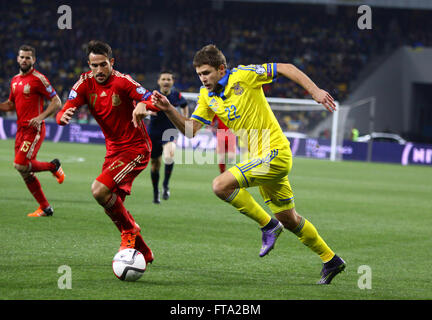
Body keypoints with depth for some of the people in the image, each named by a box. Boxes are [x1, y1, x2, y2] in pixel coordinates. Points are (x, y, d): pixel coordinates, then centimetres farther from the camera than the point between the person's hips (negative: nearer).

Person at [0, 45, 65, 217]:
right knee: (26, 173, 5)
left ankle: (54, 166, 4)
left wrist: (41, 117, -22)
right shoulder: (15, 80, 14)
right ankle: (45, 208, 13)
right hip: (21, 129, 8)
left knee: (20, 165, -19)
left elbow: (57, 102, -9)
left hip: (34, 129, -8)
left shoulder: (38, 79, -9)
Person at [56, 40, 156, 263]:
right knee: (112, 207, 9)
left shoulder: (122, 82, -17)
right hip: (113, 150, 7)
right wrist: (64, 116, -35)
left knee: (99, 190, -23)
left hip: (136, 148, -7)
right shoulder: (86, 83, -2)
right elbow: (63, 113, -11)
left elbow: (152, 101, -25)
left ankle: (130, 231, -1)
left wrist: (143, 106, -48)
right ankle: (144, 252, 26)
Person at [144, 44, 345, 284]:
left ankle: (268, 225, -7)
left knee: (221, 185, -22)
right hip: (261, 158, 9)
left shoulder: (242, 76, -12)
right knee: (289, 220, 16)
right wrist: (169, 109, -10)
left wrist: (315, 91, -16)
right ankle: (331, 260, 31)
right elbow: (190, 129, 6)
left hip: (275, 153, -9)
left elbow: (286, 68, -9)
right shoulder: (207, 96, 8)